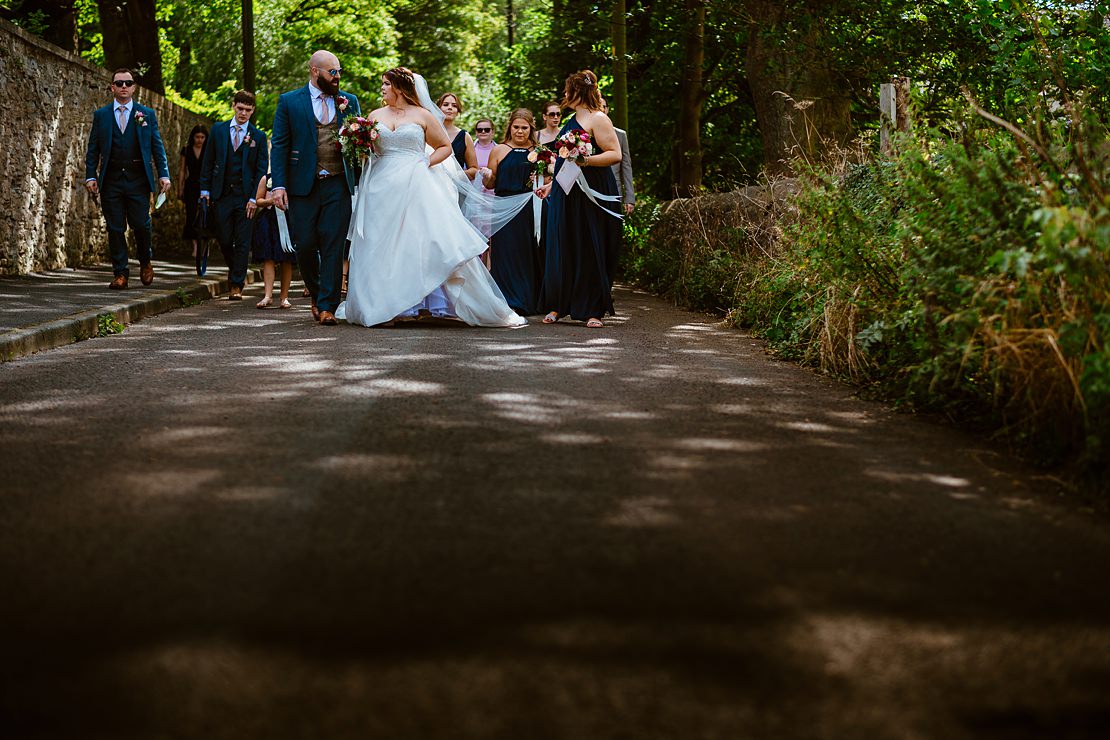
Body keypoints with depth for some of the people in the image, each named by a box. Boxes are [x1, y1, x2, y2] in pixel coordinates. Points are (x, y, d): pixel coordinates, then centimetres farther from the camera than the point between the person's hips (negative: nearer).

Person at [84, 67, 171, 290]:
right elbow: (93, 149, 9)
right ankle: (120, 273, 6)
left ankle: (145, 262, 22)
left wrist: (164, 174, -2)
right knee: (115, 229, 0)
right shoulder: (101, 115, 9)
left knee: (141, 225, -4)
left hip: (138, 180, -1)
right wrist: (91, 176, -1)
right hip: (111, 180, 1)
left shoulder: (147, 114, 8)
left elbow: (157, 147, 7)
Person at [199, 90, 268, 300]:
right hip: (221, 195, 2)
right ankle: (235, 271, 29)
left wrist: (254, 198, -7)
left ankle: (237, 285, 3)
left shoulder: (258, 136, 2)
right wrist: (205, 189, 2)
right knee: (224, 240, 3)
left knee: (242, 243, -2)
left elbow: (262, 170, 1)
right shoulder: (218, 130, 7)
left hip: (245, 196, -2)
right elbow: (208, 162, 9)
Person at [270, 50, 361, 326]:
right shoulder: (289, 102, 4)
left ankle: (327, 306, -3)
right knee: (305, 245, 1)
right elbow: (280, 145, 2)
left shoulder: (349, 101, 11)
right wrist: (279, 185, -7)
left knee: (333, 247, -5)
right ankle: (316, 294, 25)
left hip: (338, 186, 1)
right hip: (303, 186, -1)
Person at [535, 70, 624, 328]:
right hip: (565, 196, 8)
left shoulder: (598, 119, -7)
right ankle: (558, 307, 11)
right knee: (562, 250, 6)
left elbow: (615, 154, -15)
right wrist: (552, 185, 27)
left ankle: (592, 311, 1)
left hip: (590, 195, -8)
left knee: (590, 252, -4)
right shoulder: (572, 121, 19)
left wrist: (586, 160, -26)